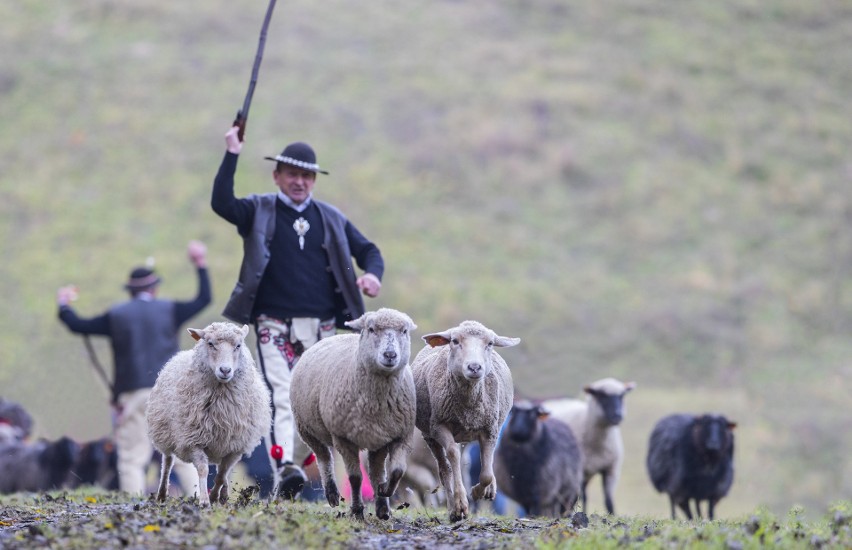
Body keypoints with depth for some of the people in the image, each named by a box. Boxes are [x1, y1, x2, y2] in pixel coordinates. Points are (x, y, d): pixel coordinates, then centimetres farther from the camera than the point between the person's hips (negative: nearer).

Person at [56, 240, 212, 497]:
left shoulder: (116, 315, 6)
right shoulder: (169, 310, 6)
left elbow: (79, 325, 12)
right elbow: (203, 300, 15)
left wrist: (63, 306, 31)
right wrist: (201, 265, 25)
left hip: (133, 393, -1)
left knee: (132, 459, -1)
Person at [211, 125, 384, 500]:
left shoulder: (331, 219, 16)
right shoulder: (259, 211, 7)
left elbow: (366, 249, 19)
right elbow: (222, 203, -11)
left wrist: (373, 274, -4)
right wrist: (232, 156, -17)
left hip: (321, 326, 4)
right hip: (274, 324, -4)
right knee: (282, 396, -19)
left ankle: (296, 465, 17)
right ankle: (284, 469, -33)